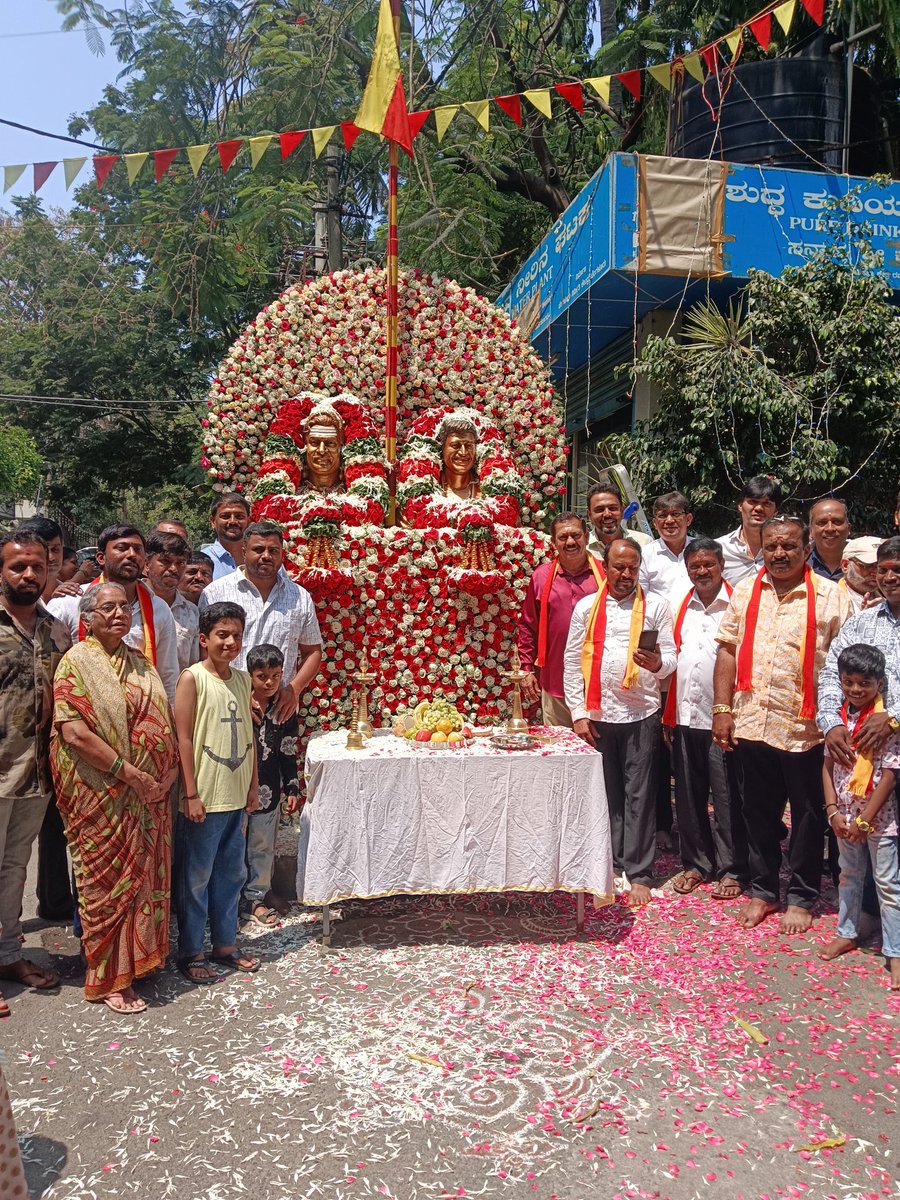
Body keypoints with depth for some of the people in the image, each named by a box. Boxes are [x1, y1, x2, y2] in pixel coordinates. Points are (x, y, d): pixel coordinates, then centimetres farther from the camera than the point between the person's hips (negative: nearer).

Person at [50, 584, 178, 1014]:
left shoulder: (139, 663, 12)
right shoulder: (76, 662, -8)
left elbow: (165, 723, 13)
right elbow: (74, 733, -17)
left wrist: (171, 771, -2)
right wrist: (129, 773, -18)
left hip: (150, 793, 6)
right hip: (102, 796, -6)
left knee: (146, 876, 13)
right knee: (108, 881, 3)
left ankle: (137, 958, 29)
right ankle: (109, 979, 17)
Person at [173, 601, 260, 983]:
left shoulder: (241, 678, 8)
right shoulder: (192, 678, -11)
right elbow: (183, 739, -13)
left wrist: (253, 784, 13)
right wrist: (191, 794, -14)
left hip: (237, 796, 6)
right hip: (204, 798, -6)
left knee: (231, 874, 16)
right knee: (196, 878, 6)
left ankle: (225, 944, 30)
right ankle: (190, 952, 20)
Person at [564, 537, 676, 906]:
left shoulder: (655, 607, 6)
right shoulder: (587, 607, 7)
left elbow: (670, 656, 2)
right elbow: (572, 663, 5)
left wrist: (657, 664, -22)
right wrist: (579, 714, -1)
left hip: (640, 713, -1)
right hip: (597, 713, 1)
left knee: (639, 795, 2)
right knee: (606, 793, 9)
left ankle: (638, 873, 10)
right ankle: (612, 866, 21)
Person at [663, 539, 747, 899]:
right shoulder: (681, 609, 11)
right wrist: (668, 716, 11)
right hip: (686, 717, 5)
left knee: (727, 798, 4)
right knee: (689, 795, 12)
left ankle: (731, 869, 18)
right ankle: (696, 863, 26)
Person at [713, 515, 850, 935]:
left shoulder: (830, 596, -4)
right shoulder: (745, 592, 7)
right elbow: (728, 650, 6)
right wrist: (722, 708, 1)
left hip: (805, 727, -3)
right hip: (752, 723, 3)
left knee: (806, 816, 11)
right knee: (759, 813, 15)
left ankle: (801, 897, 28)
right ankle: (762, 890, 31)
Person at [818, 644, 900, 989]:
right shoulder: (838, 718, -1)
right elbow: (828, 766, 3)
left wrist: (865, 820, -16)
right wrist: (833, 811, -5)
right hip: (845, 814, 5)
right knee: (849, 875, 20)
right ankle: (847, 932, 36)